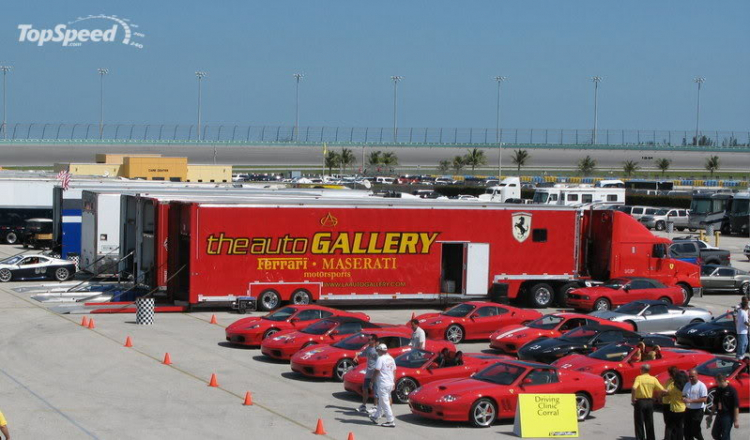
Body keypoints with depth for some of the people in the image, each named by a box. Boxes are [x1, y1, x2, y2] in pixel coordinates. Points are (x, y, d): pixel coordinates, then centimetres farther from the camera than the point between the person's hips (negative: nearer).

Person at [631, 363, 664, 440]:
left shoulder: (639, 378, -11)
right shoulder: (653, 379, -2)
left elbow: (634, 388, -28)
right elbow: (662, 390, -10)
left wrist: (633, 398, -16)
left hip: (640, 401, -4)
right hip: (650, 402, 4)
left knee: (639, 423, 6)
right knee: (649, 423, 14)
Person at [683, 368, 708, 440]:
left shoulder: (701, 386, -10)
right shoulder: (687, 385, 11)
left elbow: (704, 399, -17)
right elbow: (683, 395, 19)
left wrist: (691, 400, -22)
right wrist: (684, 399, -6)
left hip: (698, 410, -7)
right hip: (688, 410, 7)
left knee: (695, 430, -5)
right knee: (687, 430, 7)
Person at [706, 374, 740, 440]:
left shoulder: (731, 390, -15)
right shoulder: (718, 390, 7)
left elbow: (736, 406, -15)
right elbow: (715, 404, 18)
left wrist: (736, 420, -17)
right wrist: (711, 415, 20)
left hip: (728, 416, -8)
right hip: (719, 415, 8)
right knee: (715, 433, 13)